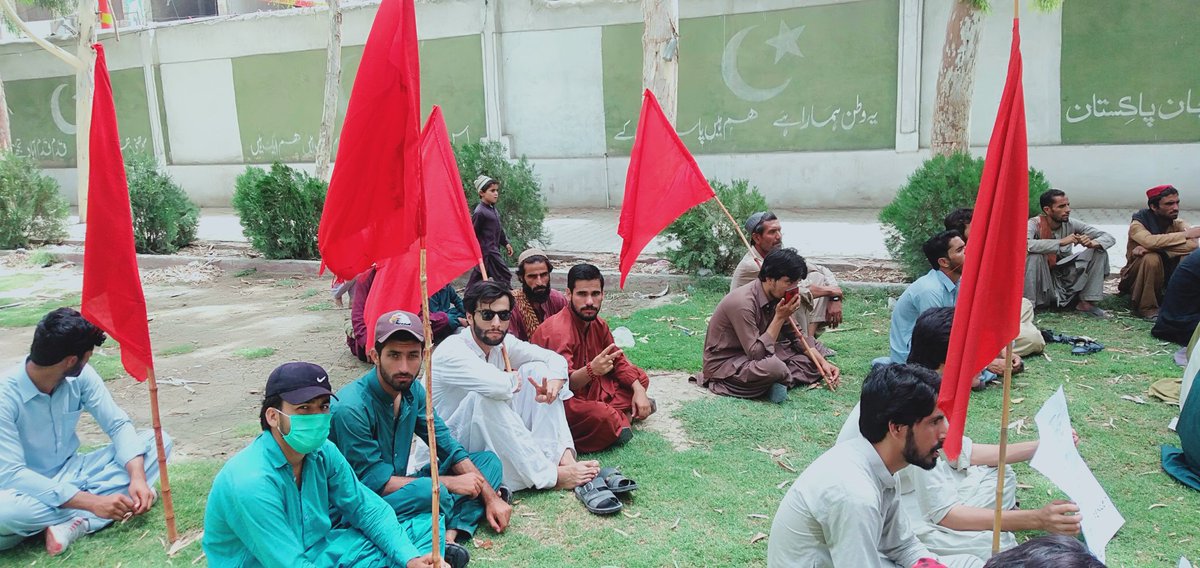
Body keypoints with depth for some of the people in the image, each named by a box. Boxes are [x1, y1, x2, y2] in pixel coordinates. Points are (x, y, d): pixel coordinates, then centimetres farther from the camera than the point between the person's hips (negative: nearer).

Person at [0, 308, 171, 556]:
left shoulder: (81, 376, -9)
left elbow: (118, 424, -6)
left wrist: (137, 477, -25)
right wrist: (92, 501, -34)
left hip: (71, 472, 6)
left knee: (158, 441, -11)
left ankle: (75, 522, -24)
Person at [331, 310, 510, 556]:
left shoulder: (413, 390, -1)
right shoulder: (351, 408, -24)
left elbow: (449, 449, 4)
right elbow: (374, 482, -23)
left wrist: (490, 496, -6)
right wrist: (450, 483, -20)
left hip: (399, 488, 9)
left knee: (489, 461, 0)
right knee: (428, 490, -39)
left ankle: (448, 536, -22)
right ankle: (462, 518, -7)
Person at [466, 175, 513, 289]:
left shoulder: (492, 208, 11)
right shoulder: (480, 212, -18)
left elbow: (498, 228, 21)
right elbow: (472, 234, -15)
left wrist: (506, 243, 20)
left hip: (494, 249, 9)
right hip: (487, 251, -9)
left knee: (478, 276, 15)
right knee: (504, 276, -9)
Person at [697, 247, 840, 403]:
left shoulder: (776, 297, -1)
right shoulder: (743, 302, -28)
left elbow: (797, 335, 8)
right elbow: (755, 353, -29)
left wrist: (823, 362, -4)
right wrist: (780, 318, -28)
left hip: (754, 355, 9)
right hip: (724, 364, -9)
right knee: (774, 367, -37)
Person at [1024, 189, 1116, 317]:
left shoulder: (1071, 224, -5)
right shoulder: (1035, 224, -17)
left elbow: (1109, 238, -3)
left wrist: (1092, 243, -26)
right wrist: (1061, 242, -37)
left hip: (1066, 281, 4)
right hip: (1041, 284, -4)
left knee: (1099, 252, -9)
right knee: (1035, 256, -33)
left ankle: (1087, 302, -5)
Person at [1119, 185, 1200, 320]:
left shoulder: (1178, 223, -5)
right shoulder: (1137, 224, -15)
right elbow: (1150, 241, -38)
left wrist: (1149, 247, -35)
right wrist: (1185, 234, -28)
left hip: (1165, 275, 3)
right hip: (1136, 278, -3)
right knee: (1151, 258, -34)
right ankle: (1146, 308, -20)